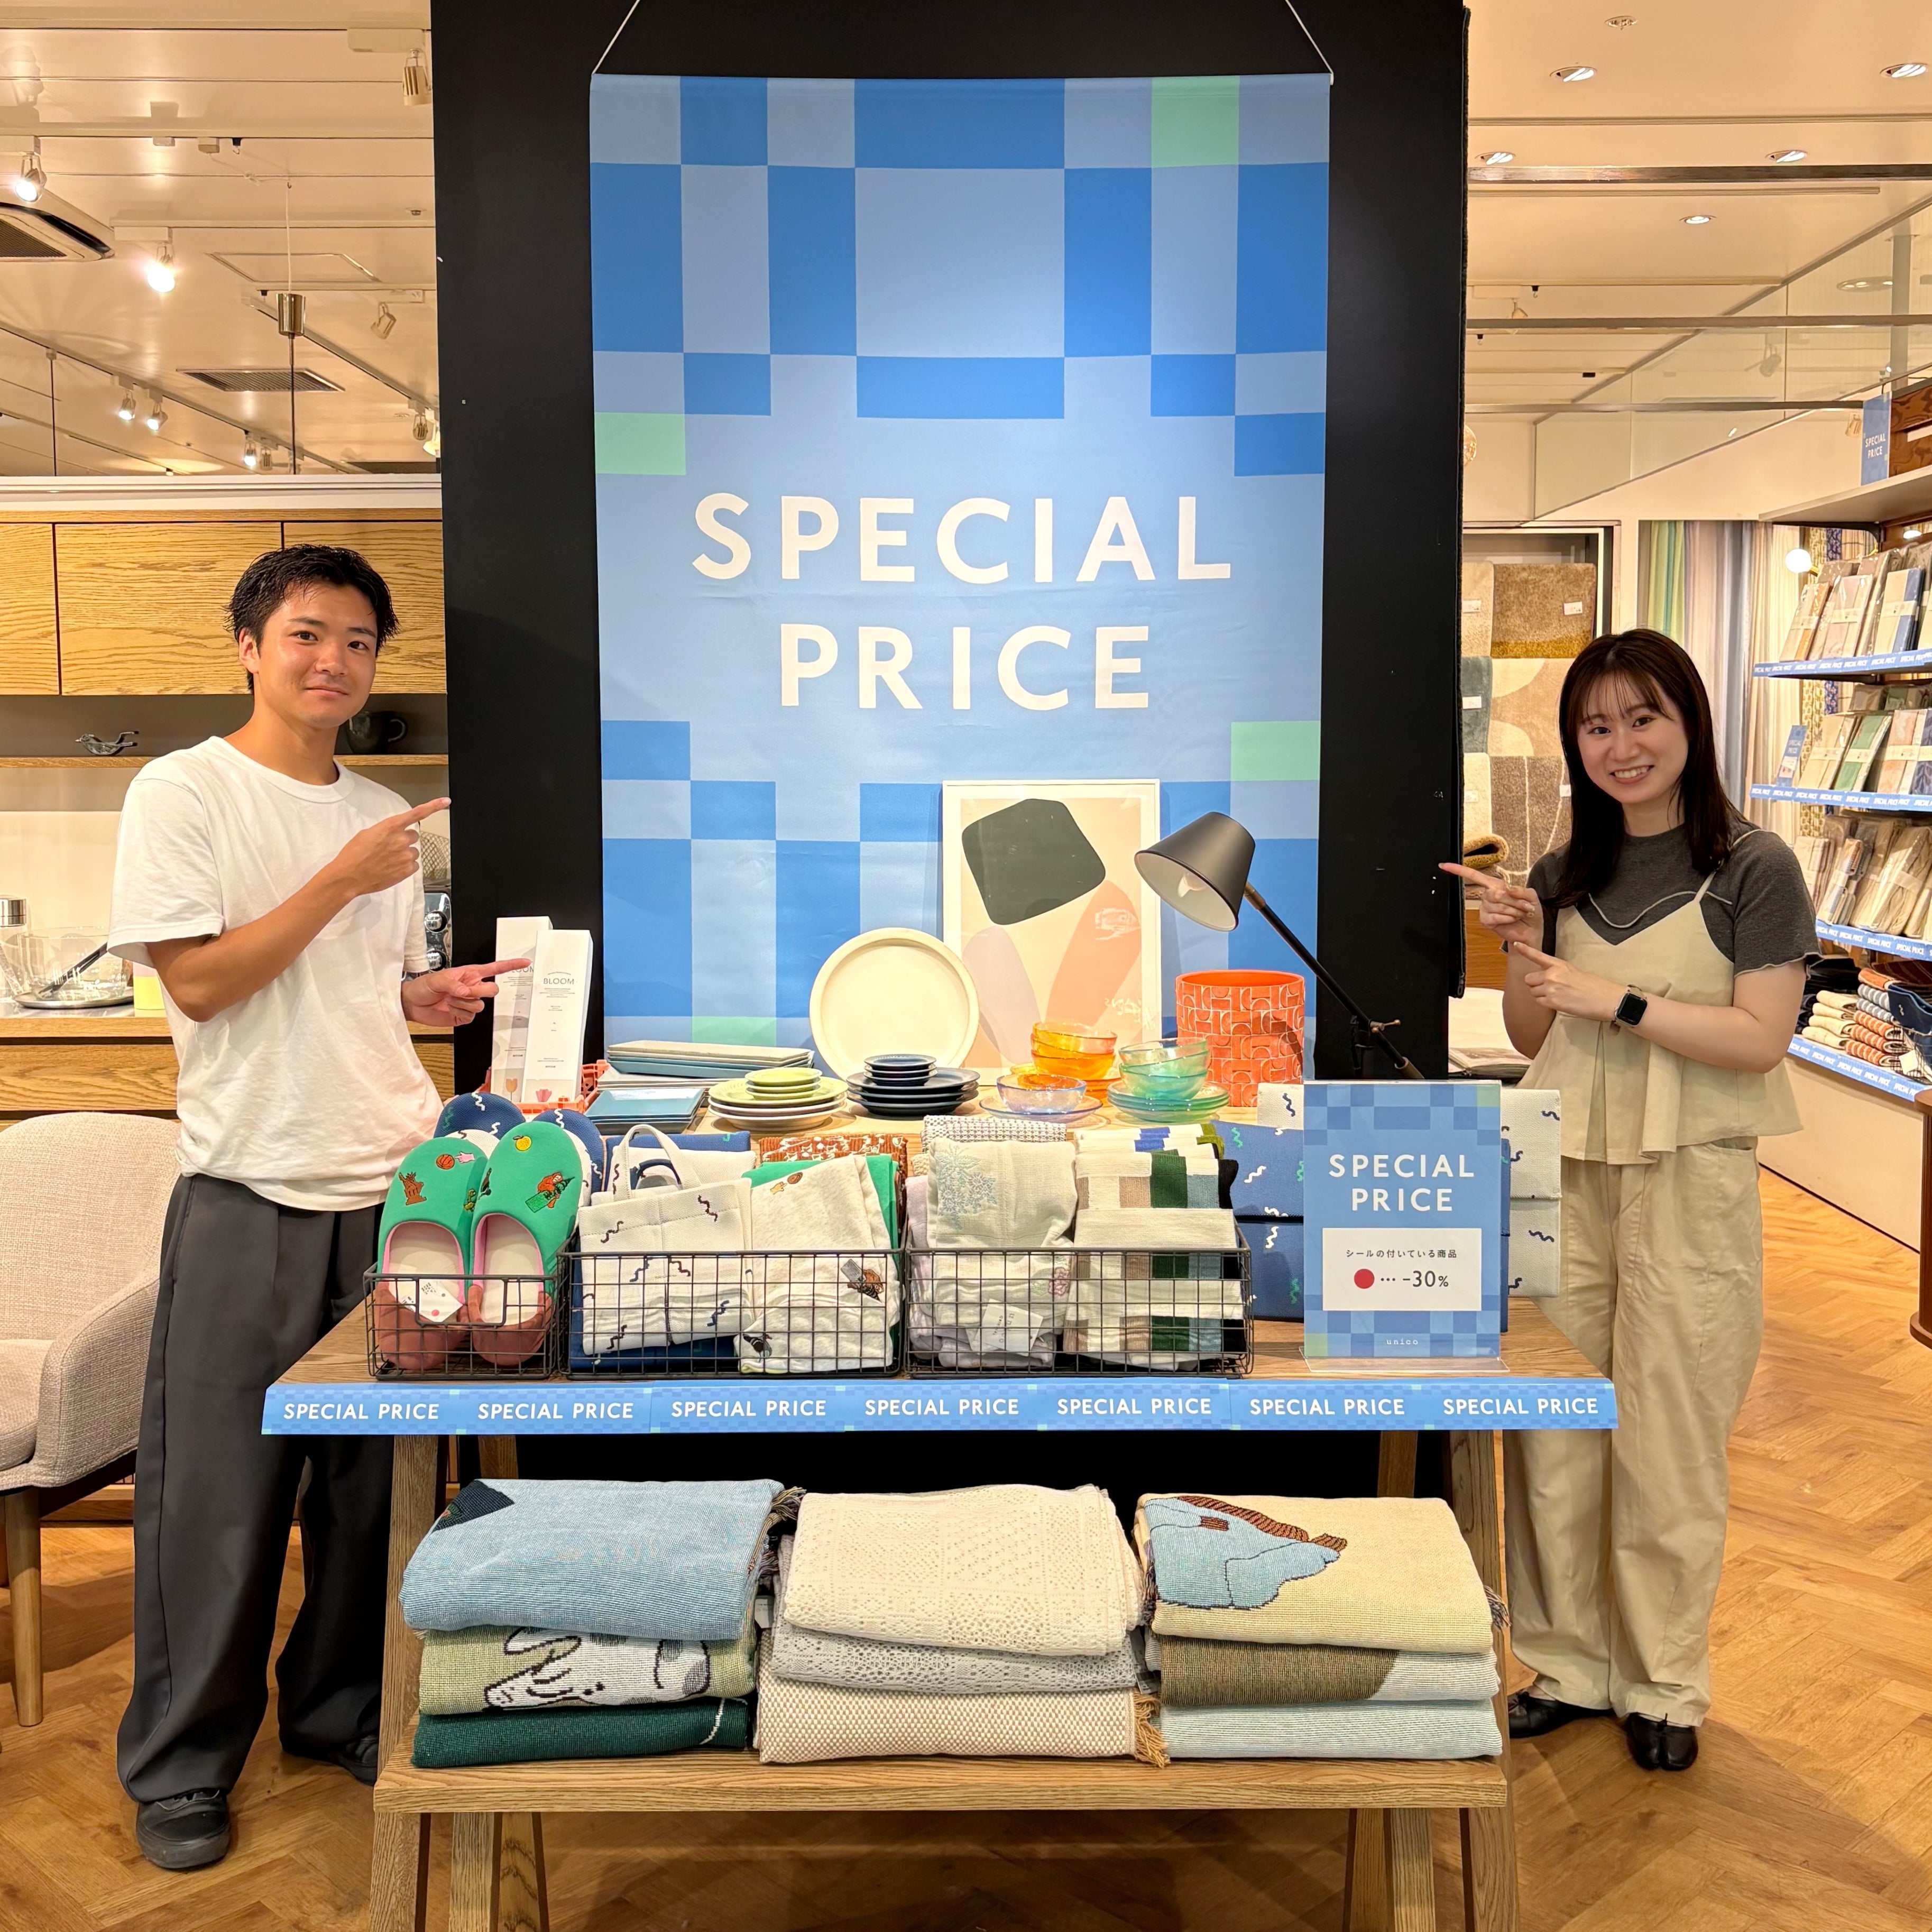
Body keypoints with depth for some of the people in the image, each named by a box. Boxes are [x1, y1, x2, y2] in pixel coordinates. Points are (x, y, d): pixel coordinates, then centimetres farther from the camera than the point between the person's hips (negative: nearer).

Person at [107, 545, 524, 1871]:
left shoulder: (385, 815, 14)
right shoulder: (185, 793, -4)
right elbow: (198, 981, -12)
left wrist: (436, 998, 1)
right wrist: (343, 881, -14)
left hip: (395, 1188, 5)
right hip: (254, 1197, -5)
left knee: (376, 1475, 12)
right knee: (221, 1487, 2)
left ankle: (343, 1708, 29)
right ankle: (182, 1763, 19)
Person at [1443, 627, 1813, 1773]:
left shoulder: (1753, 870, -4)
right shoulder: (1567, 875, 10)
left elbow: (1762, 1037, -12)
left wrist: (1615, 998, -17)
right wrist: (1525, 952, -3)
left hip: (1691, 1176, -4)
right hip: (1562, 1171, 4)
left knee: (1671, 1443, 4)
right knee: (1551, 1430, 7)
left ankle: (1666, 1685, 22)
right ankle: (1570, 1666, 22)